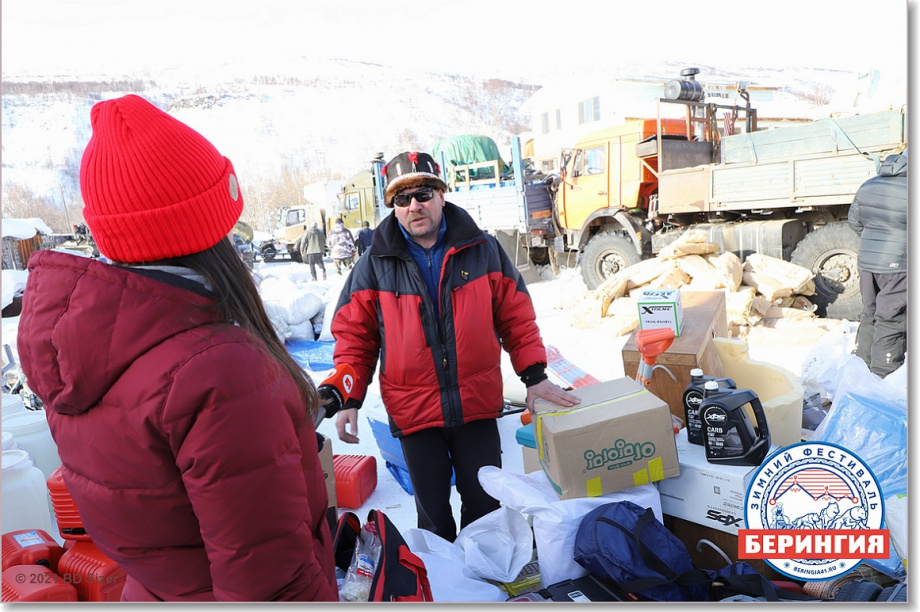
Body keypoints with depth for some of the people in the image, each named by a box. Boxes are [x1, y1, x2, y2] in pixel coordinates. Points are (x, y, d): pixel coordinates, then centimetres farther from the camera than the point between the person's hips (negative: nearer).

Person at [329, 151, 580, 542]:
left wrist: (534, 376, -1)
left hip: (478, 406, 1)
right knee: (433, 512, 15)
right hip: (413, 412, 0)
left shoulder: (481, 249, -2)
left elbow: (515, 316, 3)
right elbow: (354, 335, 1)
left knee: (485, 503, 16)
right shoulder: (375, 265, -3)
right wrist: (349, 399, -5)